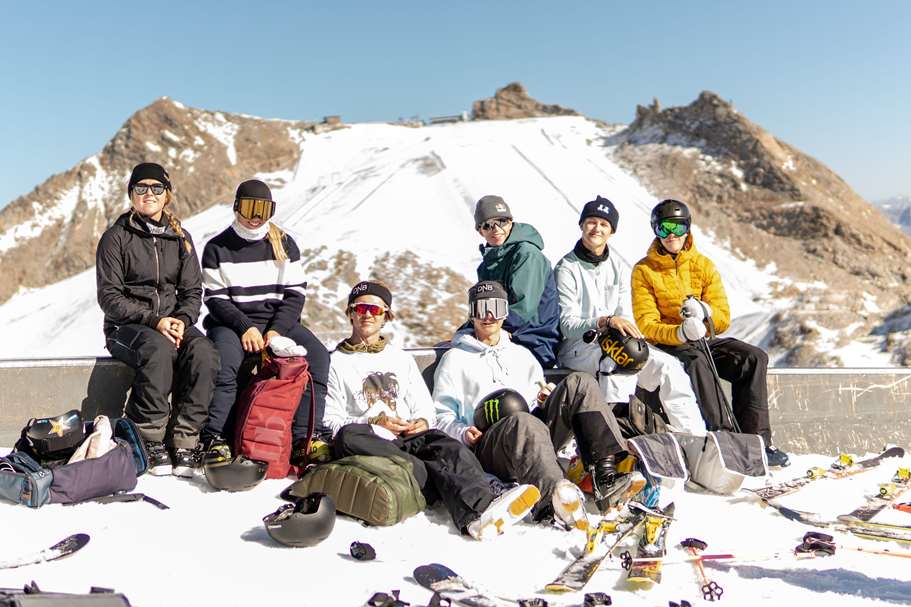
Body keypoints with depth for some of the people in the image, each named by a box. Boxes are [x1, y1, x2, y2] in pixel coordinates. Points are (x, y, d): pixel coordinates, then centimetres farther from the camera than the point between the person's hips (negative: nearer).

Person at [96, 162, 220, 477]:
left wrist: (182, 319, -12)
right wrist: (154, 320, -19)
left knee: (203, 352, -31)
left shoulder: (180, 238, 13)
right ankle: (152, 441, -27)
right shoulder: (116, 237, 1)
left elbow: (192, 291, 10)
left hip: (174, 322, 3)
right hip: (126, 326, -3)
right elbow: (109, 297, -6)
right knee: (159, 349, -38)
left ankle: (184, 442, -28)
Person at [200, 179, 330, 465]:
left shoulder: (285, 244, 10)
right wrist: (245, 327, -17)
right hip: (231, 322, -2)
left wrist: (276, 330, -11)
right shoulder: (217, 248, 5)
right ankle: (213, 438, -27)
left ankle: (303, 438, -26)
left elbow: (295, 294, 5)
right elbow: (215, 299, -1)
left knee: (318, 356, -24)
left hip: (278, 321, 2)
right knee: (225, 362, -34)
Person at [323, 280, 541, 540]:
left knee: (449, 447, -30)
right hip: (369, 442, -3)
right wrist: (374, 422, -8)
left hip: (409, 438, 3)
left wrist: (423, 422, -1)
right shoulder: (336, 362, 18)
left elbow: (425, 406, 23)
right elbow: (329, 421, 7)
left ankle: (480, 513, -60)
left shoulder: (401, 358, 29)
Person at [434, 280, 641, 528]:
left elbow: (541, 398, 31)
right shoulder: (455, 359, 19)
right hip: (487, 442, -4)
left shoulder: (521, 354, 33)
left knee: (579, 384, -19)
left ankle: (607, 474, -36)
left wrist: (550, 399, 7)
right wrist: (463, 433, -8)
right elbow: (442, 415, 12)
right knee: (524, 422, -40)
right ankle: (553, 498, -70)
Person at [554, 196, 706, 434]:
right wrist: (606, 321, -31)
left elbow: (625, 317, 7)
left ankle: (696, 437, -13)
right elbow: (567, 324, -15)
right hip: (577, 347, -5)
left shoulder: (618, 267, 13)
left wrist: (631, 335, -16)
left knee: (669, 366, -14)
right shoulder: (567, 268, -5)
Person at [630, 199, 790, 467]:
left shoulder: (704, 265, 8)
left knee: (754, 357, -19)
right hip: (667, 344, -4)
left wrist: (704, 311, -22)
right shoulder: (644, 271, -1)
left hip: (704, 341, 4)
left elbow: (723, 318, 2)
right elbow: (646, 326, -10)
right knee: (697, 361, -36)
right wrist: (680, 333, -30)